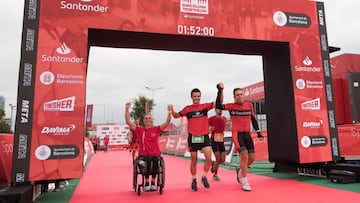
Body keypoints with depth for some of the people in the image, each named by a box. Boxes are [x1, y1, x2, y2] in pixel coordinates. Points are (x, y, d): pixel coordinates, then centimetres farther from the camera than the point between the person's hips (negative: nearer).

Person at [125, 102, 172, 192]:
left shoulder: (156, 129, 7)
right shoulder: (140, 130, 7)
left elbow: (167, 123, -3)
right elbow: (128, 122, 1)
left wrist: (170, 112, -16)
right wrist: (127, 109, -8)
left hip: (155, 154, 1)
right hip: (143, 155, 0)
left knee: (155, 160, -33)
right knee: (147, 160, -34)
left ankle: (153, 182, -14)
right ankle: (146, 183, -16)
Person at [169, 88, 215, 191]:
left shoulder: (205, 106, 4)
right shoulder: (187, 108, 4)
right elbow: (176, 115, 10)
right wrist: (172, 110, -10)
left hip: (204, 136, 1)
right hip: (193, 137, 0)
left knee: (209, 158, -12)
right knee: (194, 160, 8)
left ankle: (204, 177, 12)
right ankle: (194, 180, 27)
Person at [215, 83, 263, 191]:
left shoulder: (249, 105, 6)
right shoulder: (231, 106, -4)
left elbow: (253, 119, 13)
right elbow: (218, 106, -19)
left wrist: (258, 132, 6)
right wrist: (220, 91, -23)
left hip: (247, 134, 5)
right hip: (237, 134, -5)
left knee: (252, 158, 4)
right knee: (244, 155, -17)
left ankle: (240, 171, 34)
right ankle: (245, 182, -4)